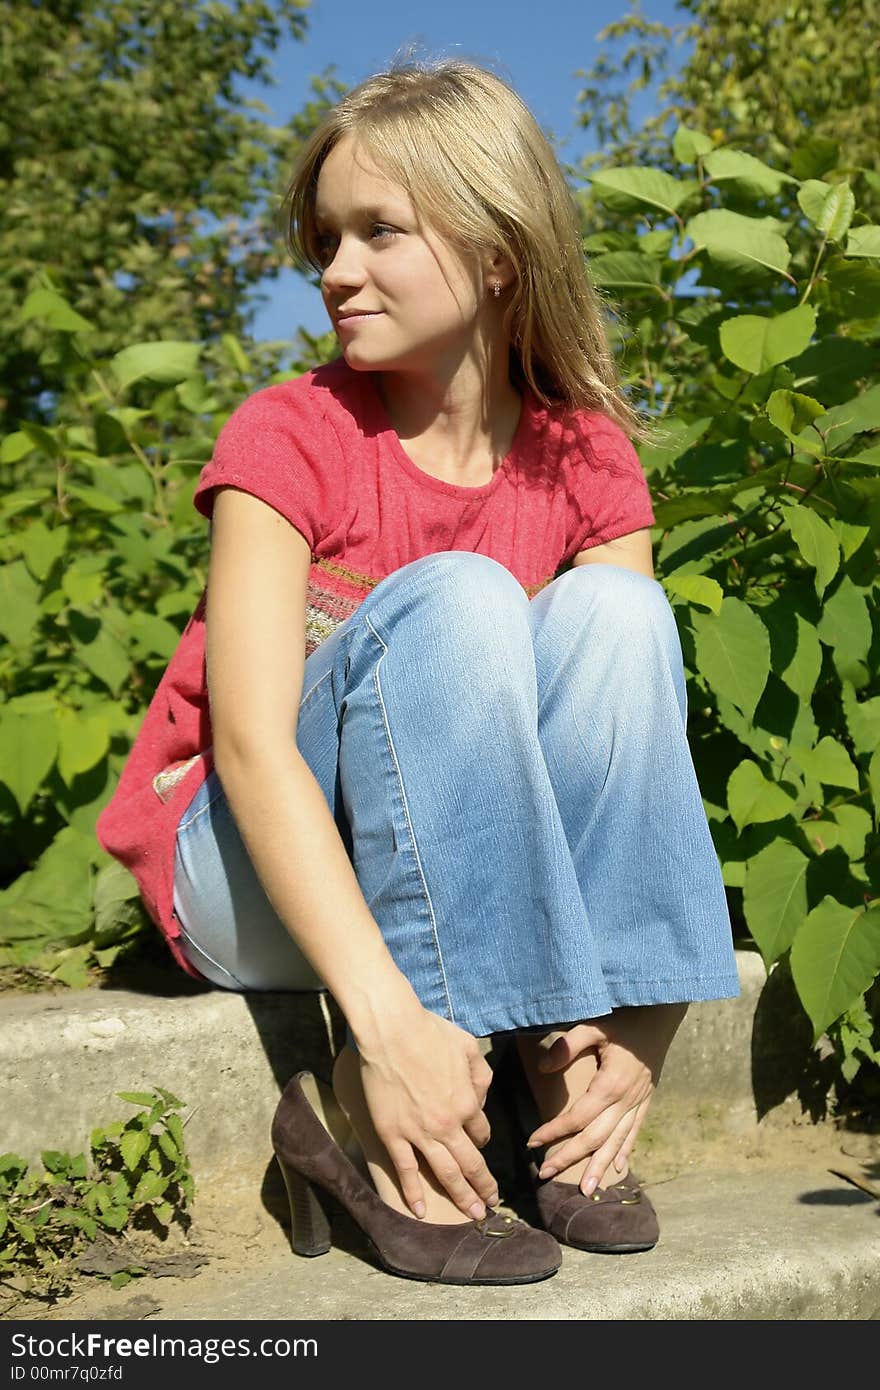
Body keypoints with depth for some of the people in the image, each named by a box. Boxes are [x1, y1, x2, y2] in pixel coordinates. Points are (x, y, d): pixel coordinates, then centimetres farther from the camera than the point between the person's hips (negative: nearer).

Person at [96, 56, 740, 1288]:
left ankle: (567, 1093, -23)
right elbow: (252, 742, -24)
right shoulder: (292, 437, -12)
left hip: (476, 884, 3)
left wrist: (632, 1019, -25)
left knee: (613, 609, -22)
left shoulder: (586, 460, -2)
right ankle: (381, 1137, -30)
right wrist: (388, 1015, -37)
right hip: (258, 885, -3)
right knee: (451, 601, -30)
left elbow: (634, 726, -10)